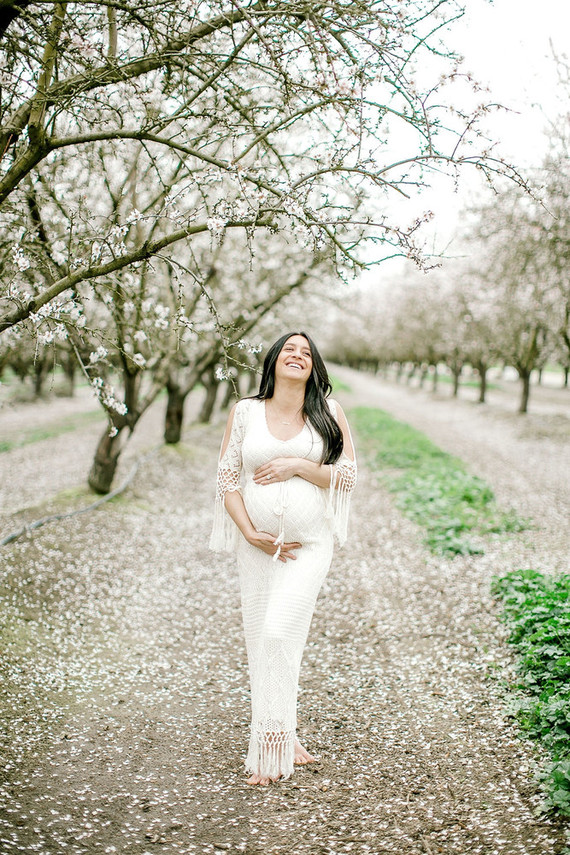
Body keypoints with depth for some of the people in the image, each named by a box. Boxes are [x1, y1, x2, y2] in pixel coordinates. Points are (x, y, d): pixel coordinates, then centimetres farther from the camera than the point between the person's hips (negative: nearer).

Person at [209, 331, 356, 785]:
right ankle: (286, 740, 23)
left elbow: (348, 475, 1)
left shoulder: (329, 412, 3)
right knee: (260, 641, 6)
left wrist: (298, 465, -12)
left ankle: (272, 749, -3)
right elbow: (227, 477, 4)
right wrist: (249, 532, -7)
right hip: (258, 545, 2)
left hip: (311, 544, -2)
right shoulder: (245, 412, 5)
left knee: (280, 632, -15)